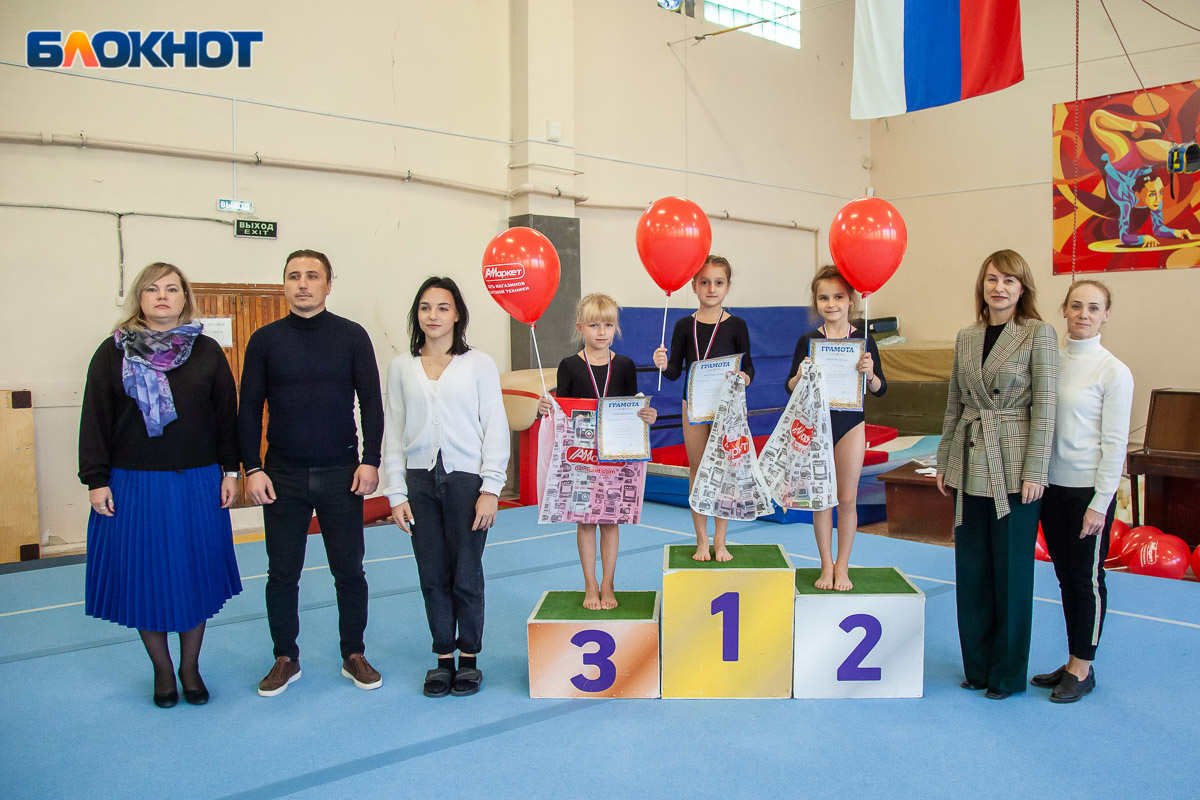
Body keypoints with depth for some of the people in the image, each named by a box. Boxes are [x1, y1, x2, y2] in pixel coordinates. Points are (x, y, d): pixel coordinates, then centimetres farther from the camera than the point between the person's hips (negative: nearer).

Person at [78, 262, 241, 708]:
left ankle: (190, 666, 25)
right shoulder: (113, 353, 2)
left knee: (194, 575, 8)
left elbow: (227, 415, 6)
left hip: (198, 484, 1)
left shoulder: (207, 352, 4)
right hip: (133, 486, -1)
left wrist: (230, 471, 2)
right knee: (144, 577, 6)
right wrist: (96, 481, -4)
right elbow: (95, 420, 1)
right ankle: (162, 669, 24)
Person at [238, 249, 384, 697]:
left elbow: (371, 403, 1)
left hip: (342, 475, -1)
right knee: (282, 574, 9)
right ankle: (286, 659, 25)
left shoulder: (351, 336, 1)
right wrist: (252, 468, -4)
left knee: (349, 571, 7)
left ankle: (354, 656, 22)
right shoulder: (266, 340, 4)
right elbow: (249, 409, 4)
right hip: (283, 477, 1)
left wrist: (370, 460, -7)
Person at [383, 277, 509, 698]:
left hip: (467, 478, -2)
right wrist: (396, 493, 4)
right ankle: (443, 658, 21)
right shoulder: (401, 367, 8)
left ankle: (469, 657, 20)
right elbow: (393, 432, 9)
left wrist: (490, 489, -8)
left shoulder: (479, 364, 1)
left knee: (466, 576, 2)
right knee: (432, 576, 7)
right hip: (420, 480, 3)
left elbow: (496, 428, -1)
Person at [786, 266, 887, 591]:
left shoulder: (864, 341, -4)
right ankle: (826, 565, 21)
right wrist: (802, 374, -23)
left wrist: (869, 373, -20)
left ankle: (842, 566, 20)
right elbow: (790, 388, -2)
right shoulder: (808, 341, -4)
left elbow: (880, 390, 0)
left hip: (851, 425, 0)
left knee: (847, 499, 6)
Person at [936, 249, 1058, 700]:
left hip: (1014, 465, -5)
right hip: (970, 465, 5)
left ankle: (1008, 673, 19)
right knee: (971, 568, 11)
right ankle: (978, 664, 25)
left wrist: (1035, 471, -13)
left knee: (1012, 570, 4)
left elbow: (1044, 406, -8)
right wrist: (944, 461, 12)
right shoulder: (966, 337, 10)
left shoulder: (1038, 334, -5)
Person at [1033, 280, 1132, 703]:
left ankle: (1083, 669, 20)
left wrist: (1100, 504, -12)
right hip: (1052, 486, 5)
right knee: (1066, 576, 14)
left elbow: (1115, 444, -10)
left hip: (1088, 490, -5)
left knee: (1087, 579, 5)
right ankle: (1072, 663, 27)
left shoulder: (1114, 372, -9)